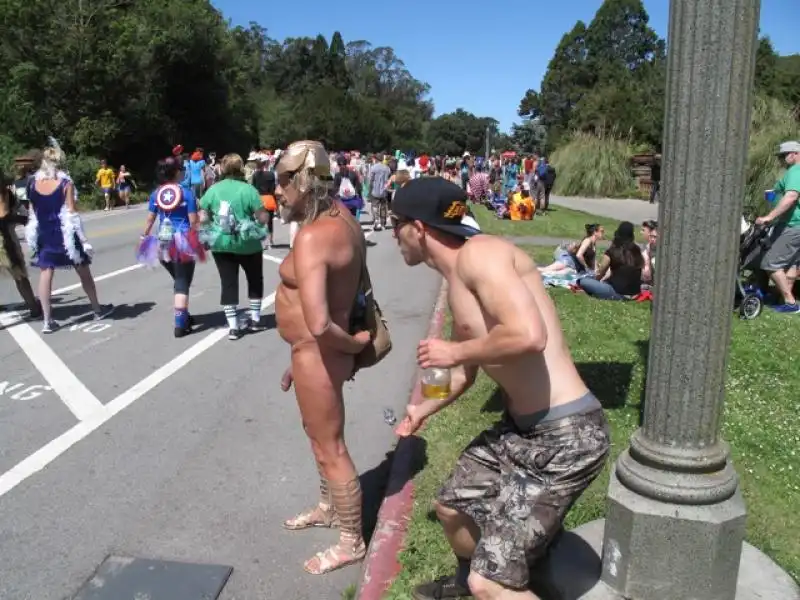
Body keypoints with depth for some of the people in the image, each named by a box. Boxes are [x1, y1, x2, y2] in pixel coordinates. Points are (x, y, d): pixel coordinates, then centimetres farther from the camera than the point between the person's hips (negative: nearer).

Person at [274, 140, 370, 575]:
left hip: (318, 355, -10)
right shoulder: (340, 216, 0)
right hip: (319, 351, 10)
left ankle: (352, 542, 28)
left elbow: (318, 324, -38)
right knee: (320, 432, 27)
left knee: (330, 447, 7)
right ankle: (328, 508, 50)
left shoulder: (312, 238, -29)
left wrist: (353, 344, -20)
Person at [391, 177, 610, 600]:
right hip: (521, 426, 10)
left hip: (565, 436, -10)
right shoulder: (457, 277, 12)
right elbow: (466, 372, 23)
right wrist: (424, 410, 34)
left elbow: (529, 335, -33)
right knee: (451, 505, 28)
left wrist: (456, 351, -17)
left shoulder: (479, 253, -17)